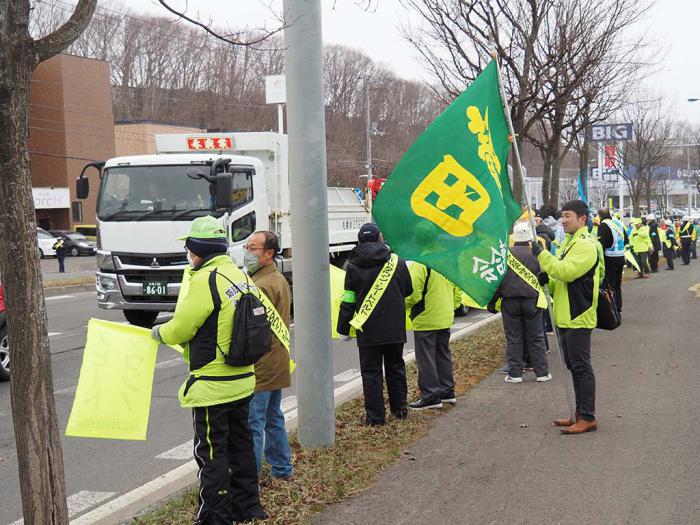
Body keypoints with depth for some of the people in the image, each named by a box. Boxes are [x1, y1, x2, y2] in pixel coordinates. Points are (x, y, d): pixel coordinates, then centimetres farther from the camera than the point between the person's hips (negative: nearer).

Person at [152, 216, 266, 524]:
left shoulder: (204, 280, -19)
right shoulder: (238, 275, 7)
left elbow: (180, 329, -14)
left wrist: (158, 332, 5)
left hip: (212, 387, -9)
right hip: (242, 380, 9)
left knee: (212, 453, 2)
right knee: (240, 444, 19)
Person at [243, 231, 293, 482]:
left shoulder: (261, 286, -19)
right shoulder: (280, 280, 15)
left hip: (258, 367, -10)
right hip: (277, 365, 10)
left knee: (252, 425, -6)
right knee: (274, 419, 18)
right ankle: (282, 471, 27)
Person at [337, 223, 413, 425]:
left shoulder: (353, 266, -5)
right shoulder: (397, 262, -1)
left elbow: (348, 302, -4)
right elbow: (408, 290, 11)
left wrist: (344, 329, 3)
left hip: (368, 330, -2)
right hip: (395, 329, 2)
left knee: (371, 372, 4)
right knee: (395, 368, 17)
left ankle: (374, 416, 3)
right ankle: (400, 409, 25)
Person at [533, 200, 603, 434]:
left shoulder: (586, 245, -16)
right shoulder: (572, 242, 18)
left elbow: (566, 271, -27)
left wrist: (541, 254, -21)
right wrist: (548, 282, 7)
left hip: (578, 317, -11)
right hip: (567, 316, 11)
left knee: (581, 367, -6)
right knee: (574, 367, 15)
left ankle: (587, 417, -1)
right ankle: (580, 413, 23)